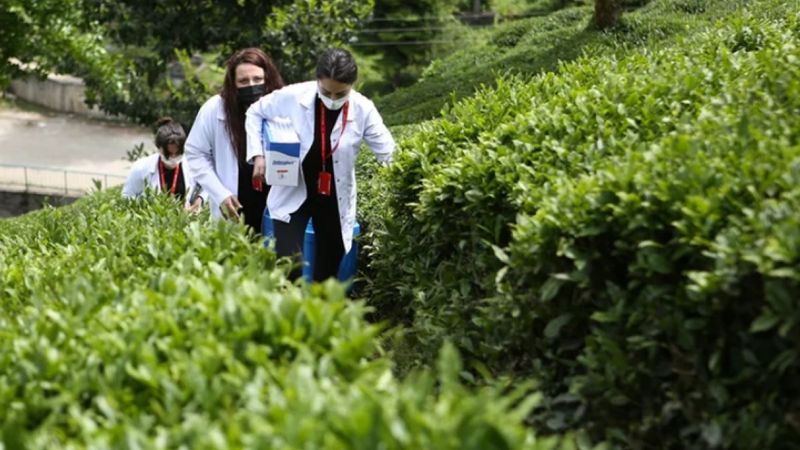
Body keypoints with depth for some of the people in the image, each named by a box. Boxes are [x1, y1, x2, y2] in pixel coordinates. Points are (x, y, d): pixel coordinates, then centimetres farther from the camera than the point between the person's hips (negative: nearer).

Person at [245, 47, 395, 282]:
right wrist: (257, 154, -7)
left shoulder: (363, 109, -13)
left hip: (335, 200, 2)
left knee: (328, 271, 12)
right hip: (293, 194, -1)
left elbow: (389, 154, -8)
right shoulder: (292, 96, -15)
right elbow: (255, 113, 3)